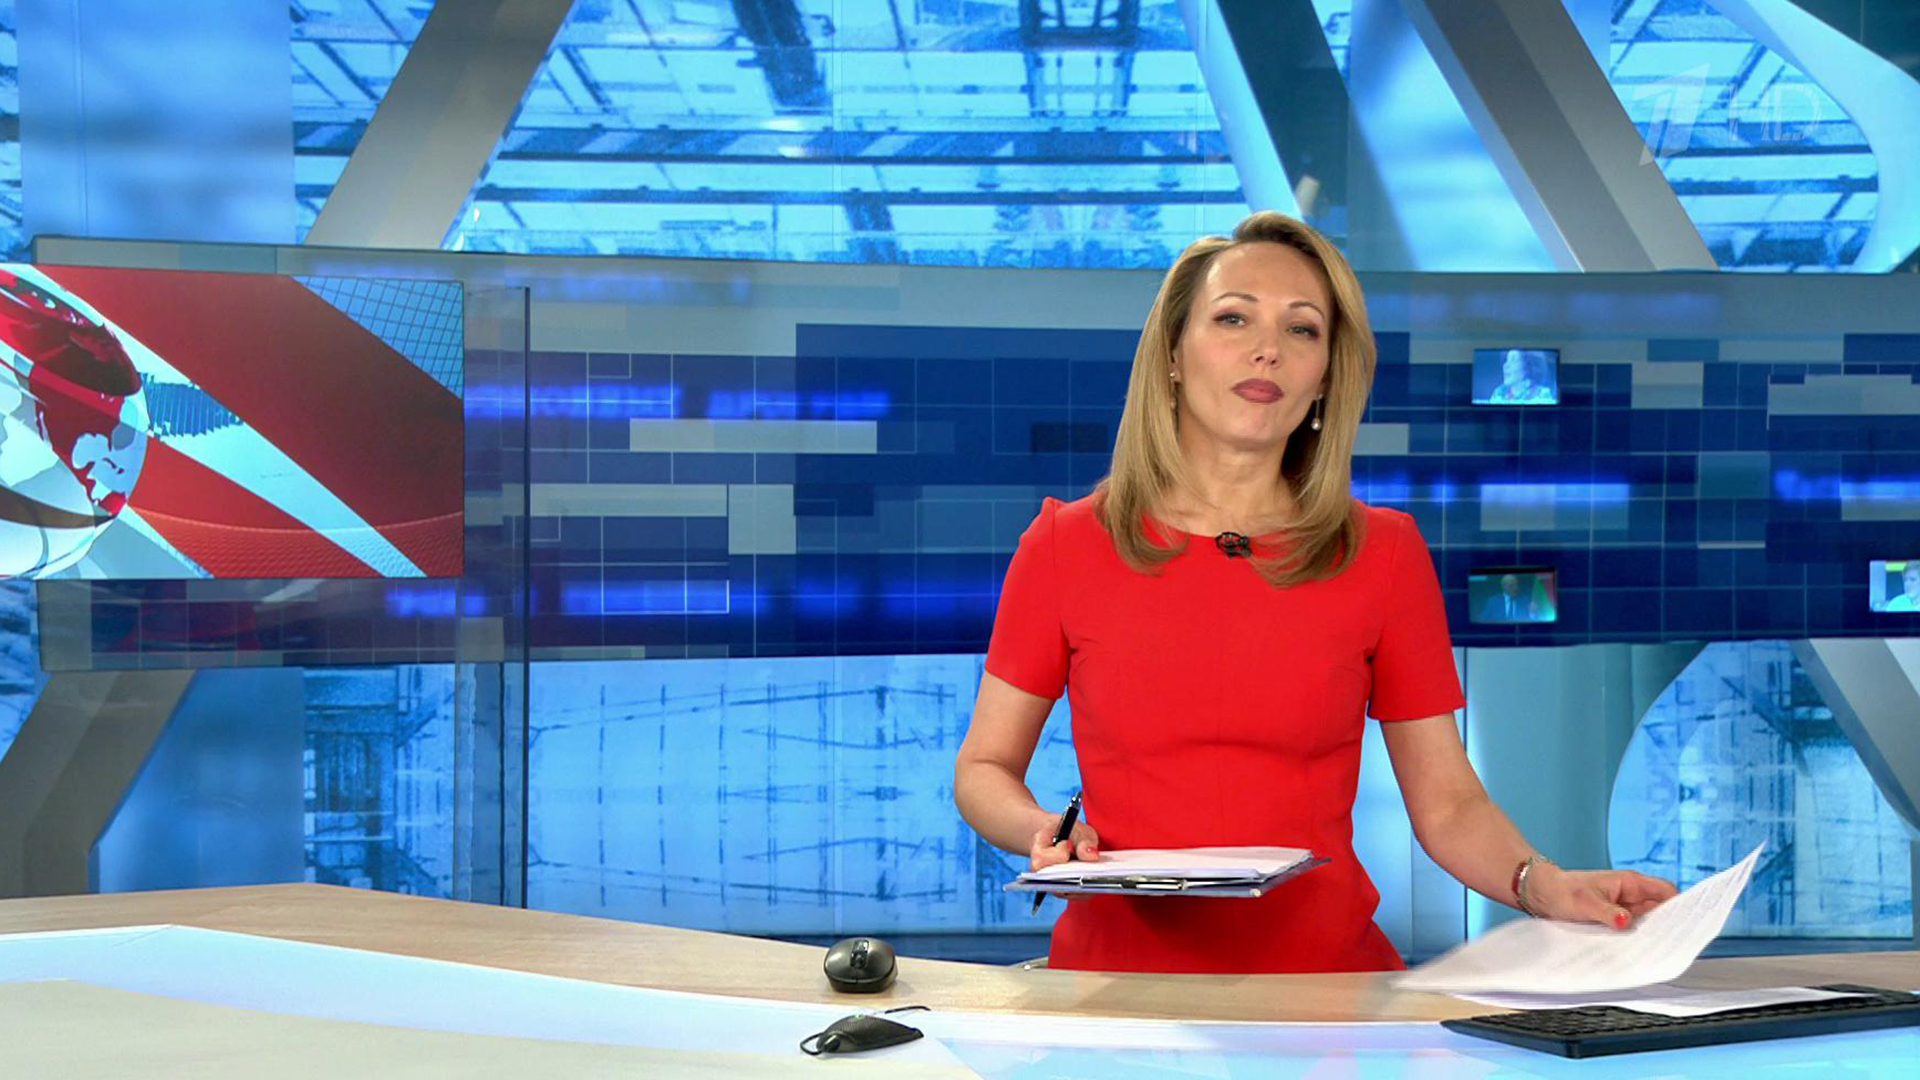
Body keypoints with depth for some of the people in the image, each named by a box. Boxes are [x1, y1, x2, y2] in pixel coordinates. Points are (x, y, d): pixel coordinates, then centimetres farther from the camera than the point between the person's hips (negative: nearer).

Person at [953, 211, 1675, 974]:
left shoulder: (1383, 553, 4)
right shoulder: (1067, 544, 2)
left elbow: (1447, 801, 7)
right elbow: (983, 767, 10)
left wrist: (1547, 885, -12)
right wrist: (1041, 832, -11)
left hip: (1326, 967, 1)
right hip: (1119, 969, -1)